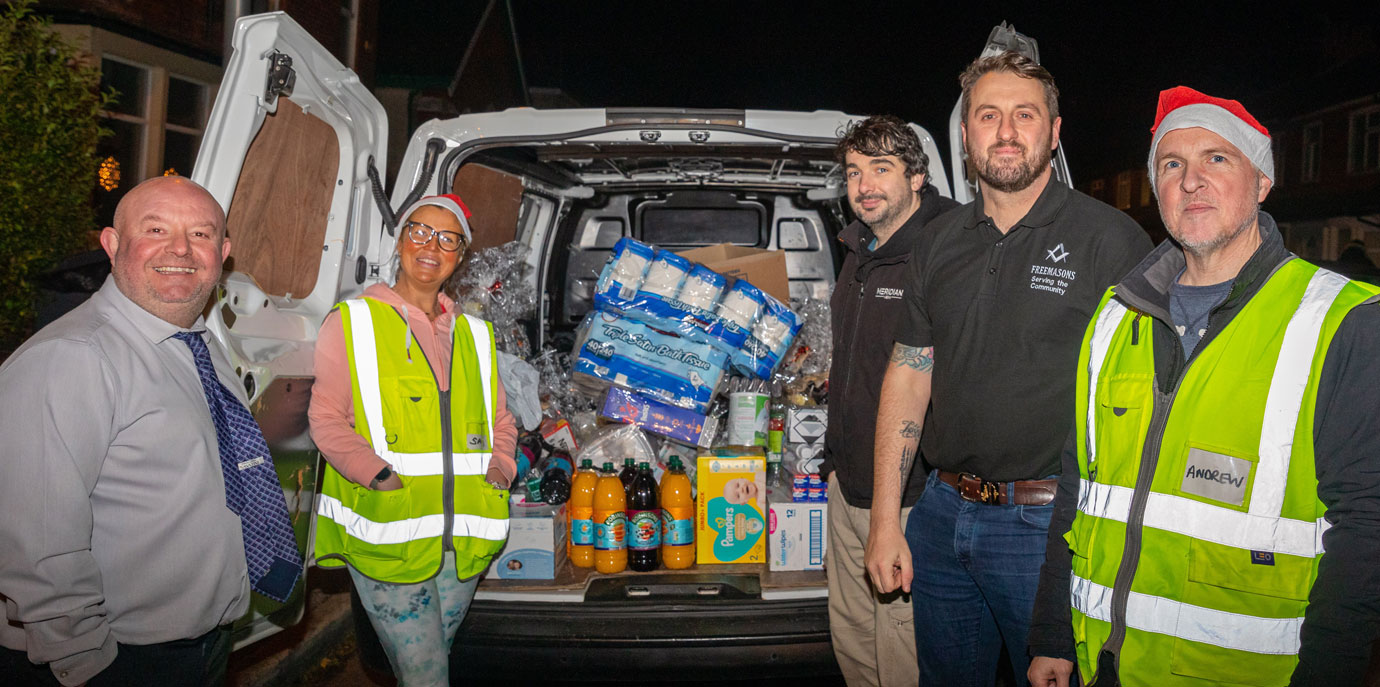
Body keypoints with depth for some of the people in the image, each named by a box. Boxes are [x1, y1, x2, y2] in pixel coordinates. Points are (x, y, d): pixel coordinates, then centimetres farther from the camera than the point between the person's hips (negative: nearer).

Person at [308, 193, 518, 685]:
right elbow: (327, 419, -3)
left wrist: (500, 467, 1)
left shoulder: (475, 335, 16)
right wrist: (379, 475, -17)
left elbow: (500, 420, 21)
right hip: (387, 535, -4)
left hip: (463, 541, 5)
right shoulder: (352, 322, 2)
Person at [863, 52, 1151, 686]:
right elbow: (908, 374, 8)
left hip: (1049, 521, -5)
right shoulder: (939, 243, 7)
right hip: (942, 512, 5)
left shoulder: (1110, 239, -8)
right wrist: (885, 518, 4)